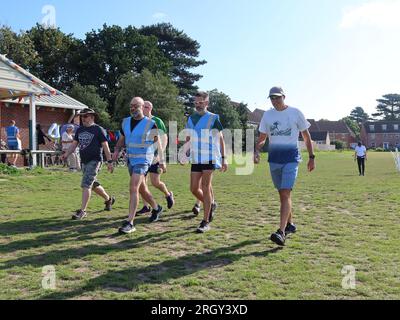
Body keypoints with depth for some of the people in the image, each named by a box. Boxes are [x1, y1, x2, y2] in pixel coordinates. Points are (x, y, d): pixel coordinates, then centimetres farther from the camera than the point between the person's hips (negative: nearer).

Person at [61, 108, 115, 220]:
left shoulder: (98, 129, -6)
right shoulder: (79, 130, 13)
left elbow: (105, 146, -8)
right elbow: (74, 144, 14)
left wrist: (109, 161, -10)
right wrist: (66, 154, -3)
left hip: (94, 161, -8)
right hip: (84, 162, 8)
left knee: (86, 185, -14)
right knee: (93, 185, 17)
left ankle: (82, 211, -10)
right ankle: (108, 199, 38)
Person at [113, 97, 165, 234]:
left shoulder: (150, 124, -9)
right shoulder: (126, 122, 7)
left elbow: (157, 143, -1)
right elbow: (122, 139, 17)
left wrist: (162, 161, 1)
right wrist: (117, 150, -3)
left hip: (143, 159, -7)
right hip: (130, 159, 7)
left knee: (133, 188, -18)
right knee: (142, 189, 18)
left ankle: (130, 223, -16)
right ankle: (156, 208, 42)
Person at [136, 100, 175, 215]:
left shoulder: (157, 121, -4)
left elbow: (164, 139, -7)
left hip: (154, 157, -5)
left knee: (155, 182, -6)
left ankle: (168, 194, 24)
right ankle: (146, 206, 13)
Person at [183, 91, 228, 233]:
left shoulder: (213, 118, -3)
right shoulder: (191, 118, 11)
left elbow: (221, 139, 1)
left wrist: (223, 158, -2)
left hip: (210, 158, -5)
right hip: (195, 158, 5)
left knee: (205, 187, -7)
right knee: (194, 188, 4)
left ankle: (206, 222, 0)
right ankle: (210, 204, 32)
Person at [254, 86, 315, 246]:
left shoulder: (295, 113, -1)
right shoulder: (267, 115, 8)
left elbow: (307, 137, 5)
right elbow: (262, 138, 13)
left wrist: (311, 157, 3)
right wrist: (256, 152, -6)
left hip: (291, 158, -4)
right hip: (274, 158, 5)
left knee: (286, 193, -16)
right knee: (282, 193, 13)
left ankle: (281, 232, -22)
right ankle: (290, 224, 30)